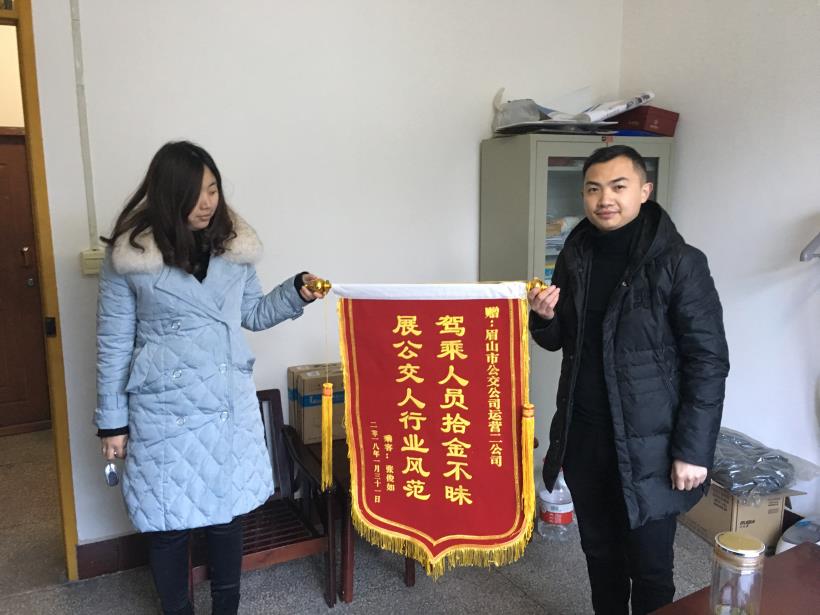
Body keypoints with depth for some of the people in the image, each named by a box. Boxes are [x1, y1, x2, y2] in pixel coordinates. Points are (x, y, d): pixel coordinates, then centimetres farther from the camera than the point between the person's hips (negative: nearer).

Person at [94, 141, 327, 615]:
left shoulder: (233, 244, 2)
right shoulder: (130, 255, -8)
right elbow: (113, 344, -2)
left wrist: (296, 292, -4)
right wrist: (113, 420, 0)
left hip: (230, 406, 3)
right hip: (166, 412, -3)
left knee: (228, 512, 14)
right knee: (170, 523, 10)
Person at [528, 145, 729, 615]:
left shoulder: (679, 263, -13)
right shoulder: (575, 256, 3)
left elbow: (708, 361, -12)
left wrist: (693, 450, -15)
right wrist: (545, 317, -9)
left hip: (648, 445, -4)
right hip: (583, 437, 5)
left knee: (650, 568, 9)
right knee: (600, 553, 20)